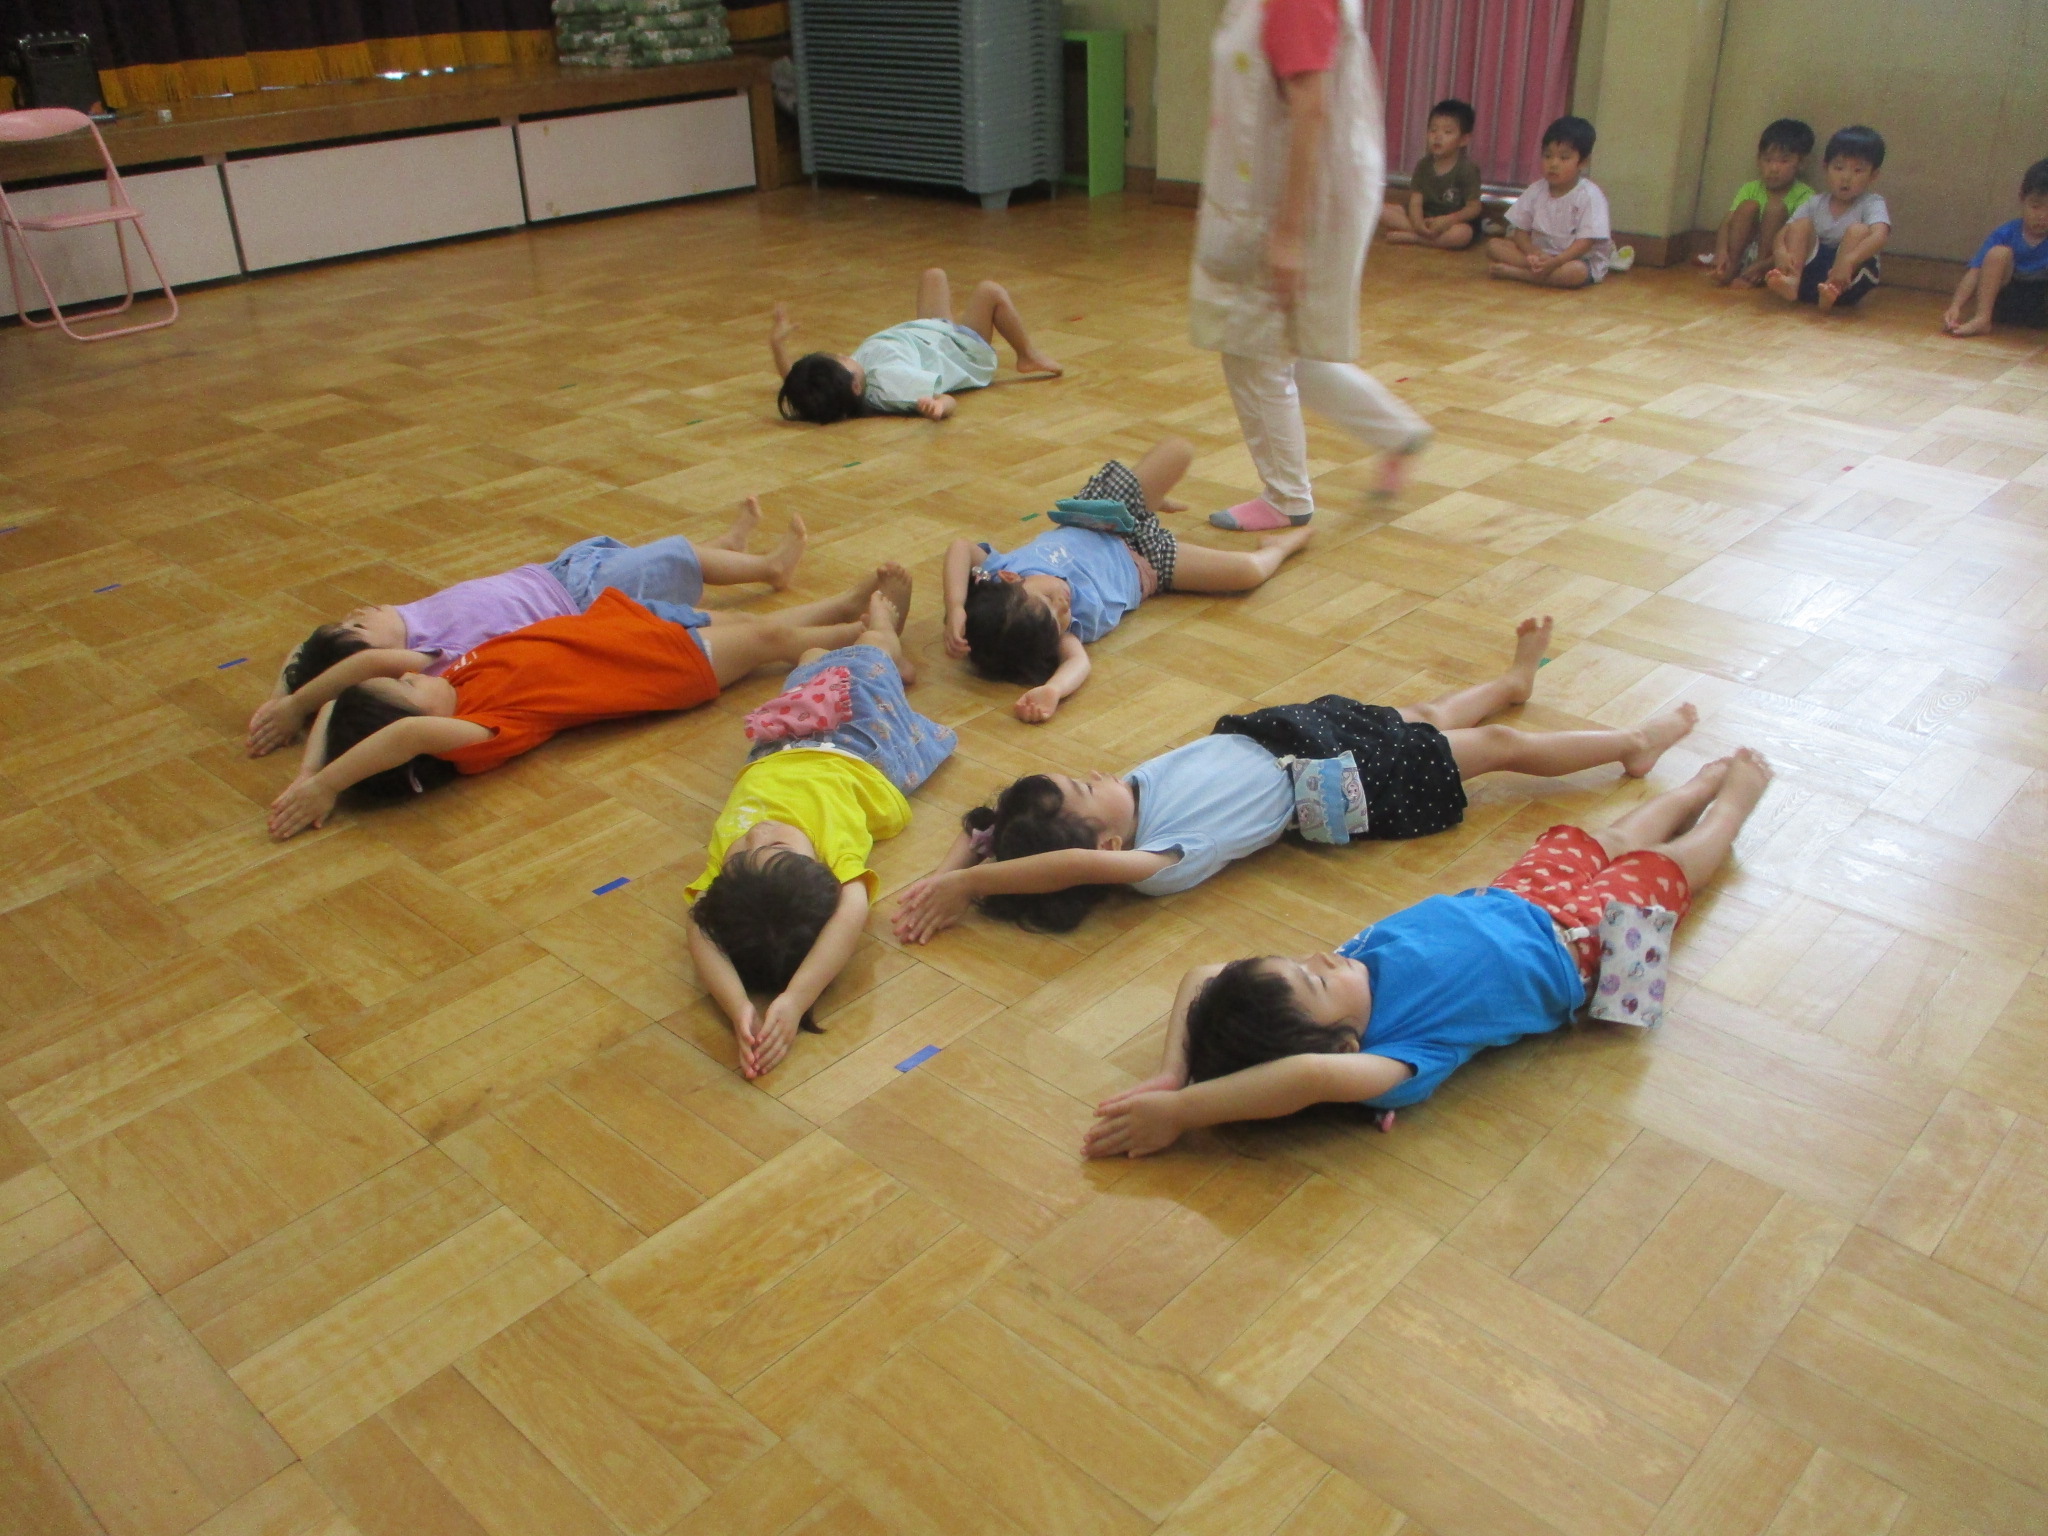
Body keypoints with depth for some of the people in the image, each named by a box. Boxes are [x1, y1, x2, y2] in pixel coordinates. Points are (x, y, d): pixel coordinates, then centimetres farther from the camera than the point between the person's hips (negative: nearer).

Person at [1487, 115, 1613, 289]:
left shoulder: (1590, 196, -12)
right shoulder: (1536, 190, 3)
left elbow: (1586, 241, -18)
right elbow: (1520, 231, 3)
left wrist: (1554, 262, -33)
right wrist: (1534, 253, -20)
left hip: (1580, 259, -5)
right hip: (1539, 254, 5)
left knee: (1576, 271, -41)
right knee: (1494, 246, -10)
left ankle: (1511, 271, -31)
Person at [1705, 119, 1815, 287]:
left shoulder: (1804, 196, -7)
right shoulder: (1750, 189, 5)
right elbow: (1727, 223, -7)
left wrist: (1761, 266, -33)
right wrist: (1721, 251, -31)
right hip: (1744, 253, 3)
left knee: (1776, 206, -21)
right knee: (1748, 206, -15)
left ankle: (1758, 274, -24)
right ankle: (1732, 266, -24)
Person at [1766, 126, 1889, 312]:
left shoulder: (1872, 204, -3)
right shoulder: (1814, 204, 10)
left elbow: (1879, 236, -23)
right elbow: (1783, 232, -1)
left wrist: (1848, 259, -44)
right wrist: (1781, 251, -28)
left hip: (1850, 281, -3)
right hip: (1810, 270, 3)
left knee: (1858, 230, -23)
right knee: (1801, 224, -10)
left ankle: (1834, 289, -43)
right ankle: (1792, 280, -33)